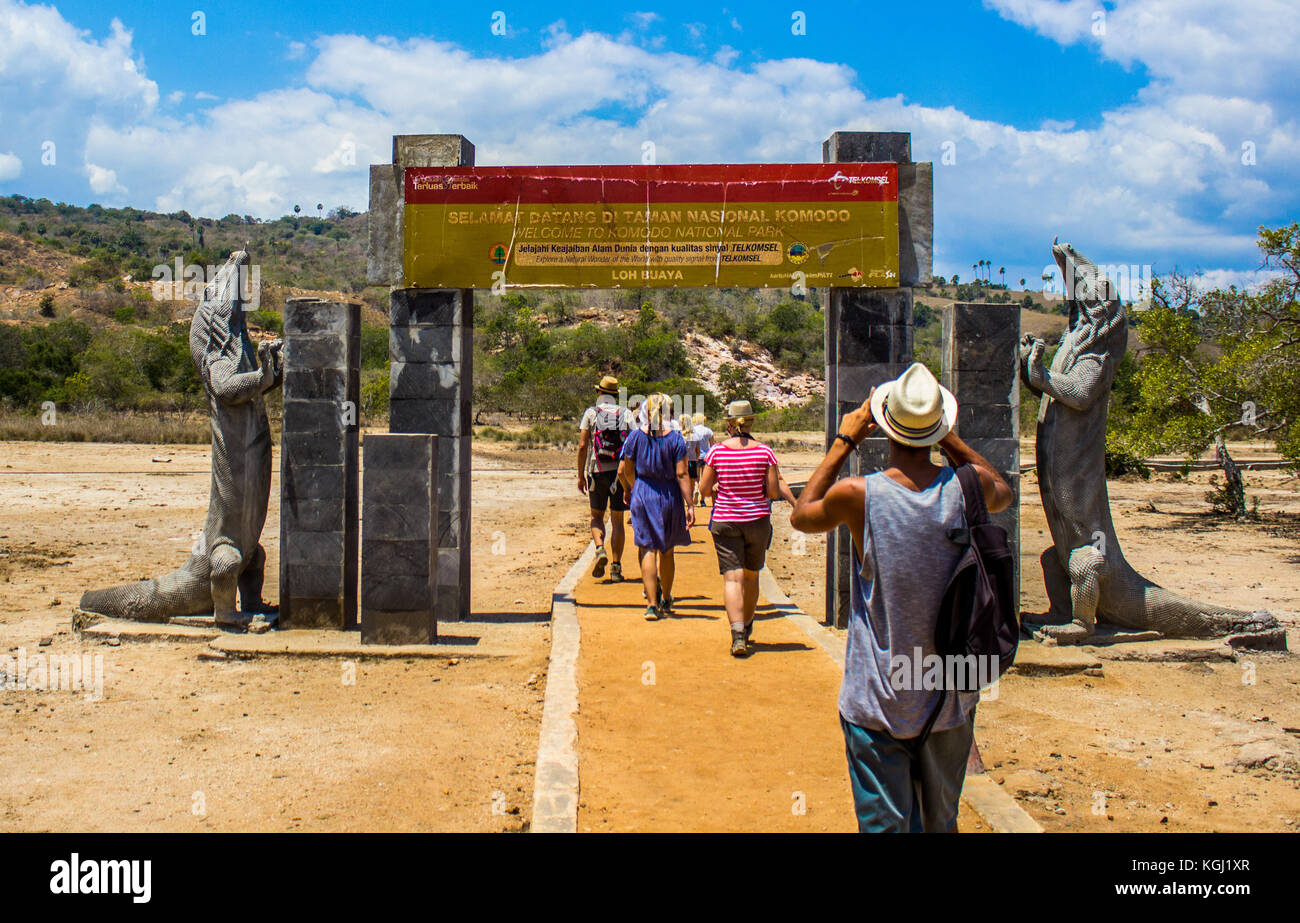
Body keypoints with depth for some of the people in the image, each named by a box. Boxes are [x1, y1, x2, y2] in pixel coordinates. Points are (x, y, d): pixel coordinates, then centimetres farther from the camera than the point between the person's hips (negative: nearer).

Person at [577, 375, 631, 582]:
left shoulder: (590, 413, 1)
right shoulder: (626, 415, 4)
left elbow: (582, 446, -3)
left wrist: (581, 476, 3)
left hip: (597, 471, -1)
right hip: (620, 472, 1)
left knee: (597, 516, 13)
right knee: (617, 520, 7)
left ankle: (600, 549, -13)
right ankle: (616, 567, 5)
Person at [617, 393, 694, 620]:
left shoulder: (636, 436, -3)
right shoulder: (675, 438, -6)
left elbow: (624, 471, 2)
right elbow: (681, 475, -10)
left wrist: (628, 490, 21)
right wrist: (689, 505, -8)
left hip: (642, 494, 0)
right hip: (670, 496, 0)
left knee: (648, 550, 2)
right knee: (666, 551, 16)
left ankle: (652, 604, -6)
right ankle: (666, 600, 29)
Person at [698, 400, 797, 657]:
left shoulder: (717, 451, -6)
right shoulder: (764, 452, -5)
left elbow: (704, 490, -1)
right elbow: (774, 492, -5)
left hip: (725, 521, -1)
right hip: (758, 520, 2)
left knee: (732, 578, -5)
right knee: (751, 576, 19)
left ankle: (738, 634, -21)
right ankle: (746, 625, 37)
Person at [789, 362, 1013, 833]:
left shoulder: (858, 494, -18)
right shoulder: (967, 486, -10)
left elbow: (801, 515, 5)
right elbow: (1004, 491, 17)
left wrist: (843, 442, 7)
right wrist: (951, 440, 14)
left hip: (878, 701, -3)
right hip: (951, 699, 3)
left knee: (884, 823, 7)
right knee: (939, 822, 20)